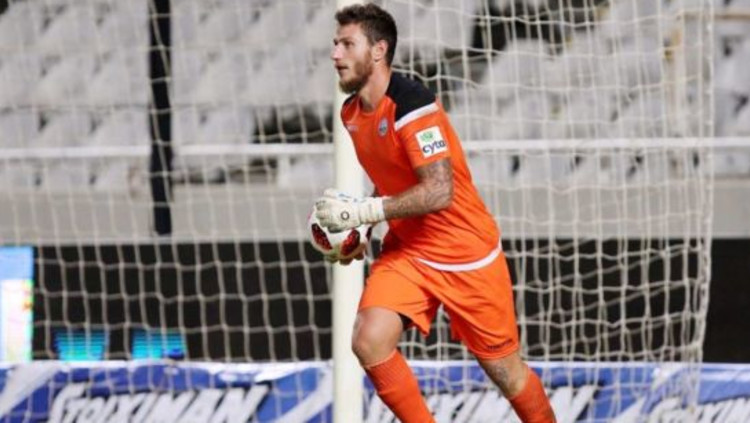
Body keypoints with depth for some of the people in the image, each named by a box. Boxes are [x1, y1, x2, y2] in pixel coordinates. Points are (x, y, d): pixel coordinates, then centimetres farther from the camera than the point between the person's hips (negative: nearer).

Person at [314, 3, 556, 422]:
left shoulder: (410, 104, -23)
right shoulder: (352, 112, 3)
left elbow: (439, 191, -29)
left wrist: (363, 211, -27)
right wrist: (359, 228, 5)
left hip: (465, 253, -7)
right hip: (406, 250, 7)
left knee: (504, 368, 3)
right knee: (369, 340, -18)